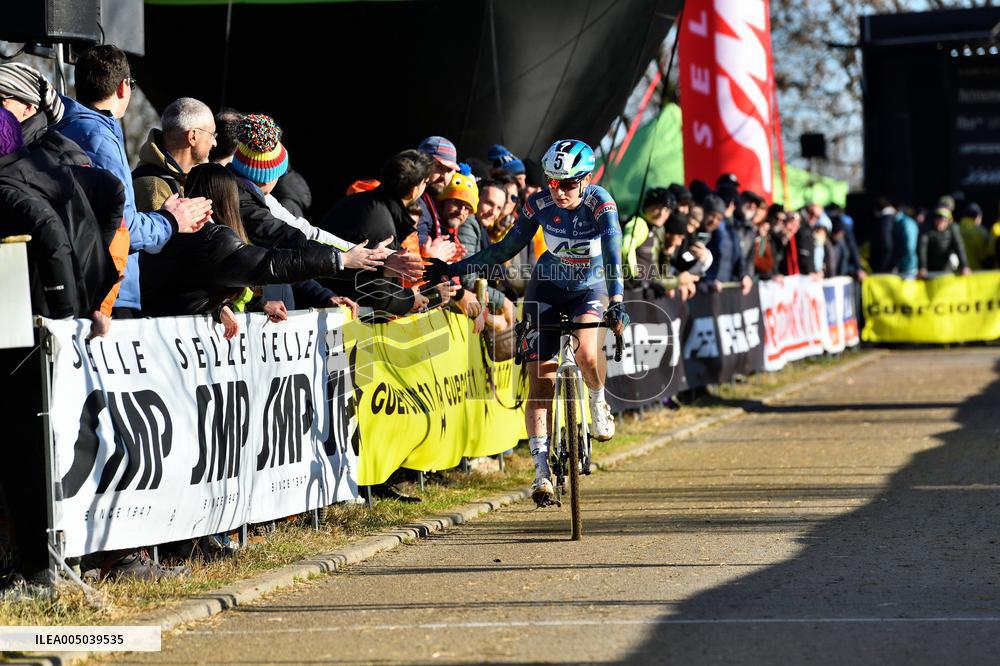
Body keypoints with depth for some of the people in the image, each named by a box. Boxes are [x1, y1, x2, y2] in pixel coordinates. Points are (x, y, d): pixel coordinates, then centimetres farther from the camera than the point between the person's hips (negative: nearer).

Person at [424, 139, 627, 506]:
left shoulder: (600, 204, -24)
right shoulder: (539, 205, -16)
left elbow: (613, 255, -35)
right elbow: (507, 248, -6)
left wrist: (616, 303, -49)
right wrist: (453, 269, -10)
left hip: (589, 288, -2)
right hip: (547, 287, 2)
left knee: (586, 354, -32)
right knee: (539, 383, -8)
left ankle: (599, 401, 2)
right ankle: (542, 471, -3)